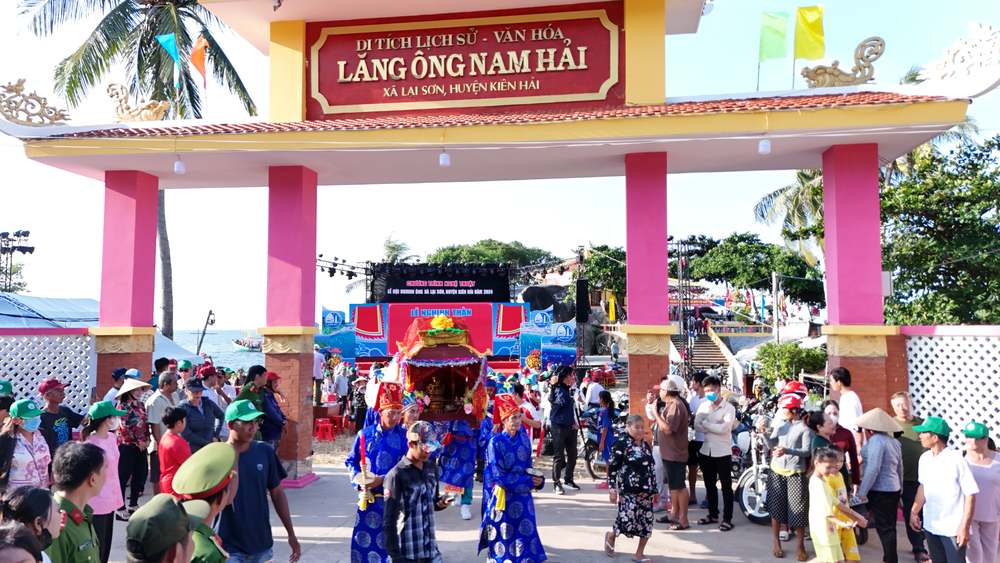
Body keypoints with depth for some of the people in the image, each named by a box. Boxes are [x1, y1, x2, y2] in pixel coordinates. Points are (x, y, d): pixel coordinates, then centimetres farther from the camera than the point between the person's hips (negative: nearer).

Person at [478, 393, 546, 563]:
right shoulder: (496, 442, -18)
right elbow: (499, 476, -18)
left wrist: (537, 479, -12)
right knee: (505, 535, 9)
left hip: (523, 496, 5)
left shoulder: (523, 437, -2)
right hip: (504, 497, -5)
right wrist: (529, 482, -18)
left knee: (525, 531, 10)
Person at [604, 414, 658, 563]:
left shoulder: (645, 445, 14)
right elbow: (612, 467, -9)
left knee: (647, 523, 4)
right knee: (626, 521, -11)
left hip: (646, 491, 7)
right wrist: (612, 489, -12)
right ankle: (611, 537, 21)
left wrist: (655, 490, 19)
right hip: (628, 491, -7)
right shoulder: (621, 442, -7)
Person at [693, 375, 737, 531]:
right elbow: (696, 426, -7)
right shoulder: (703, 406, 5)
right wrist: (715, 427, -17)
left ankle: (727, 518, 10)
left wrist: (706, 423, -11)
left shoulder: (729, 408, -9)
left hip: (722, 452, -5)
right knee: (709, 485, 14)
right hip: (706, 451, 5)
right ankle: (713, 514, 26)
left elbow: (723, 428, -22)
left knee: (726, 486, 3)